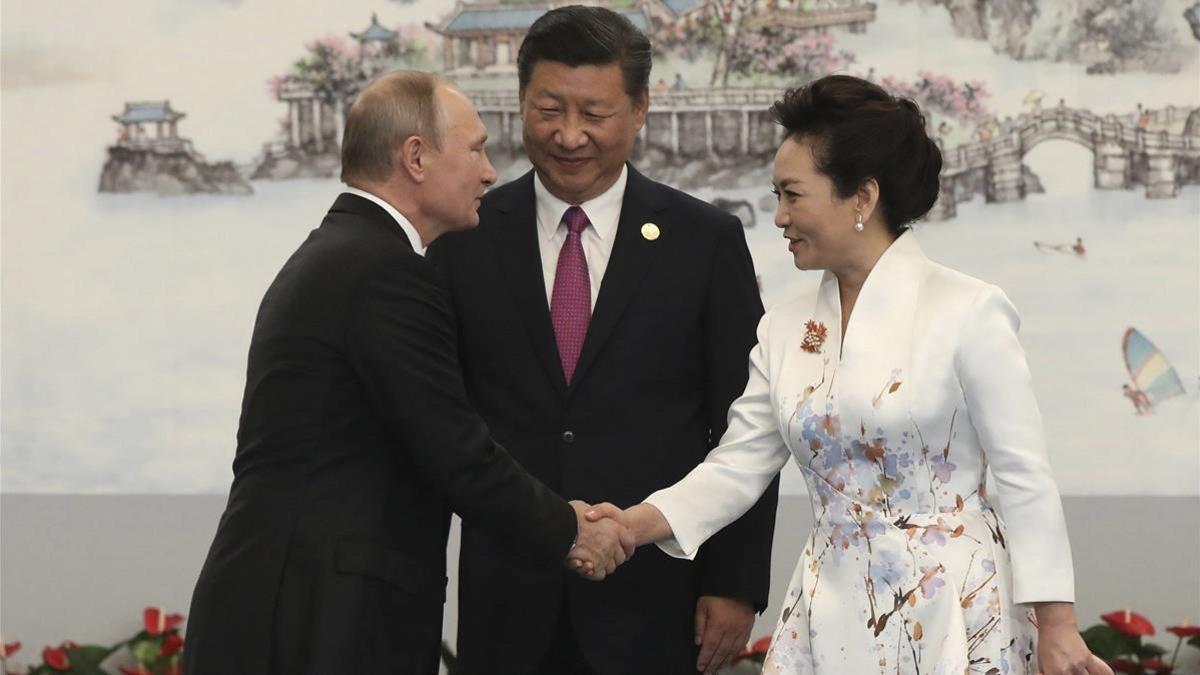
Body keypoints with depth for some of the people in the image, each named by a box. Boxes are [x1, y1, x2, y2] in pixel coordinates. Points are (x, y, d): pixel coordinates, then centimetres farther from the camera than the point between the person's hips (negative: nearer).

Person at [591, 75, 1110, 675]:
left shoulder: (966, 314, -8)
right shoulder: (783, 332, 8)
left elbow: (1024, 477, -8)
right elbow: (737, 467, 6)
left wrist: (1056, 626, -11)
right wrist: (637, 523, -11)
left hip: (955, 618, -5)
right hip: (832, 620, 5)